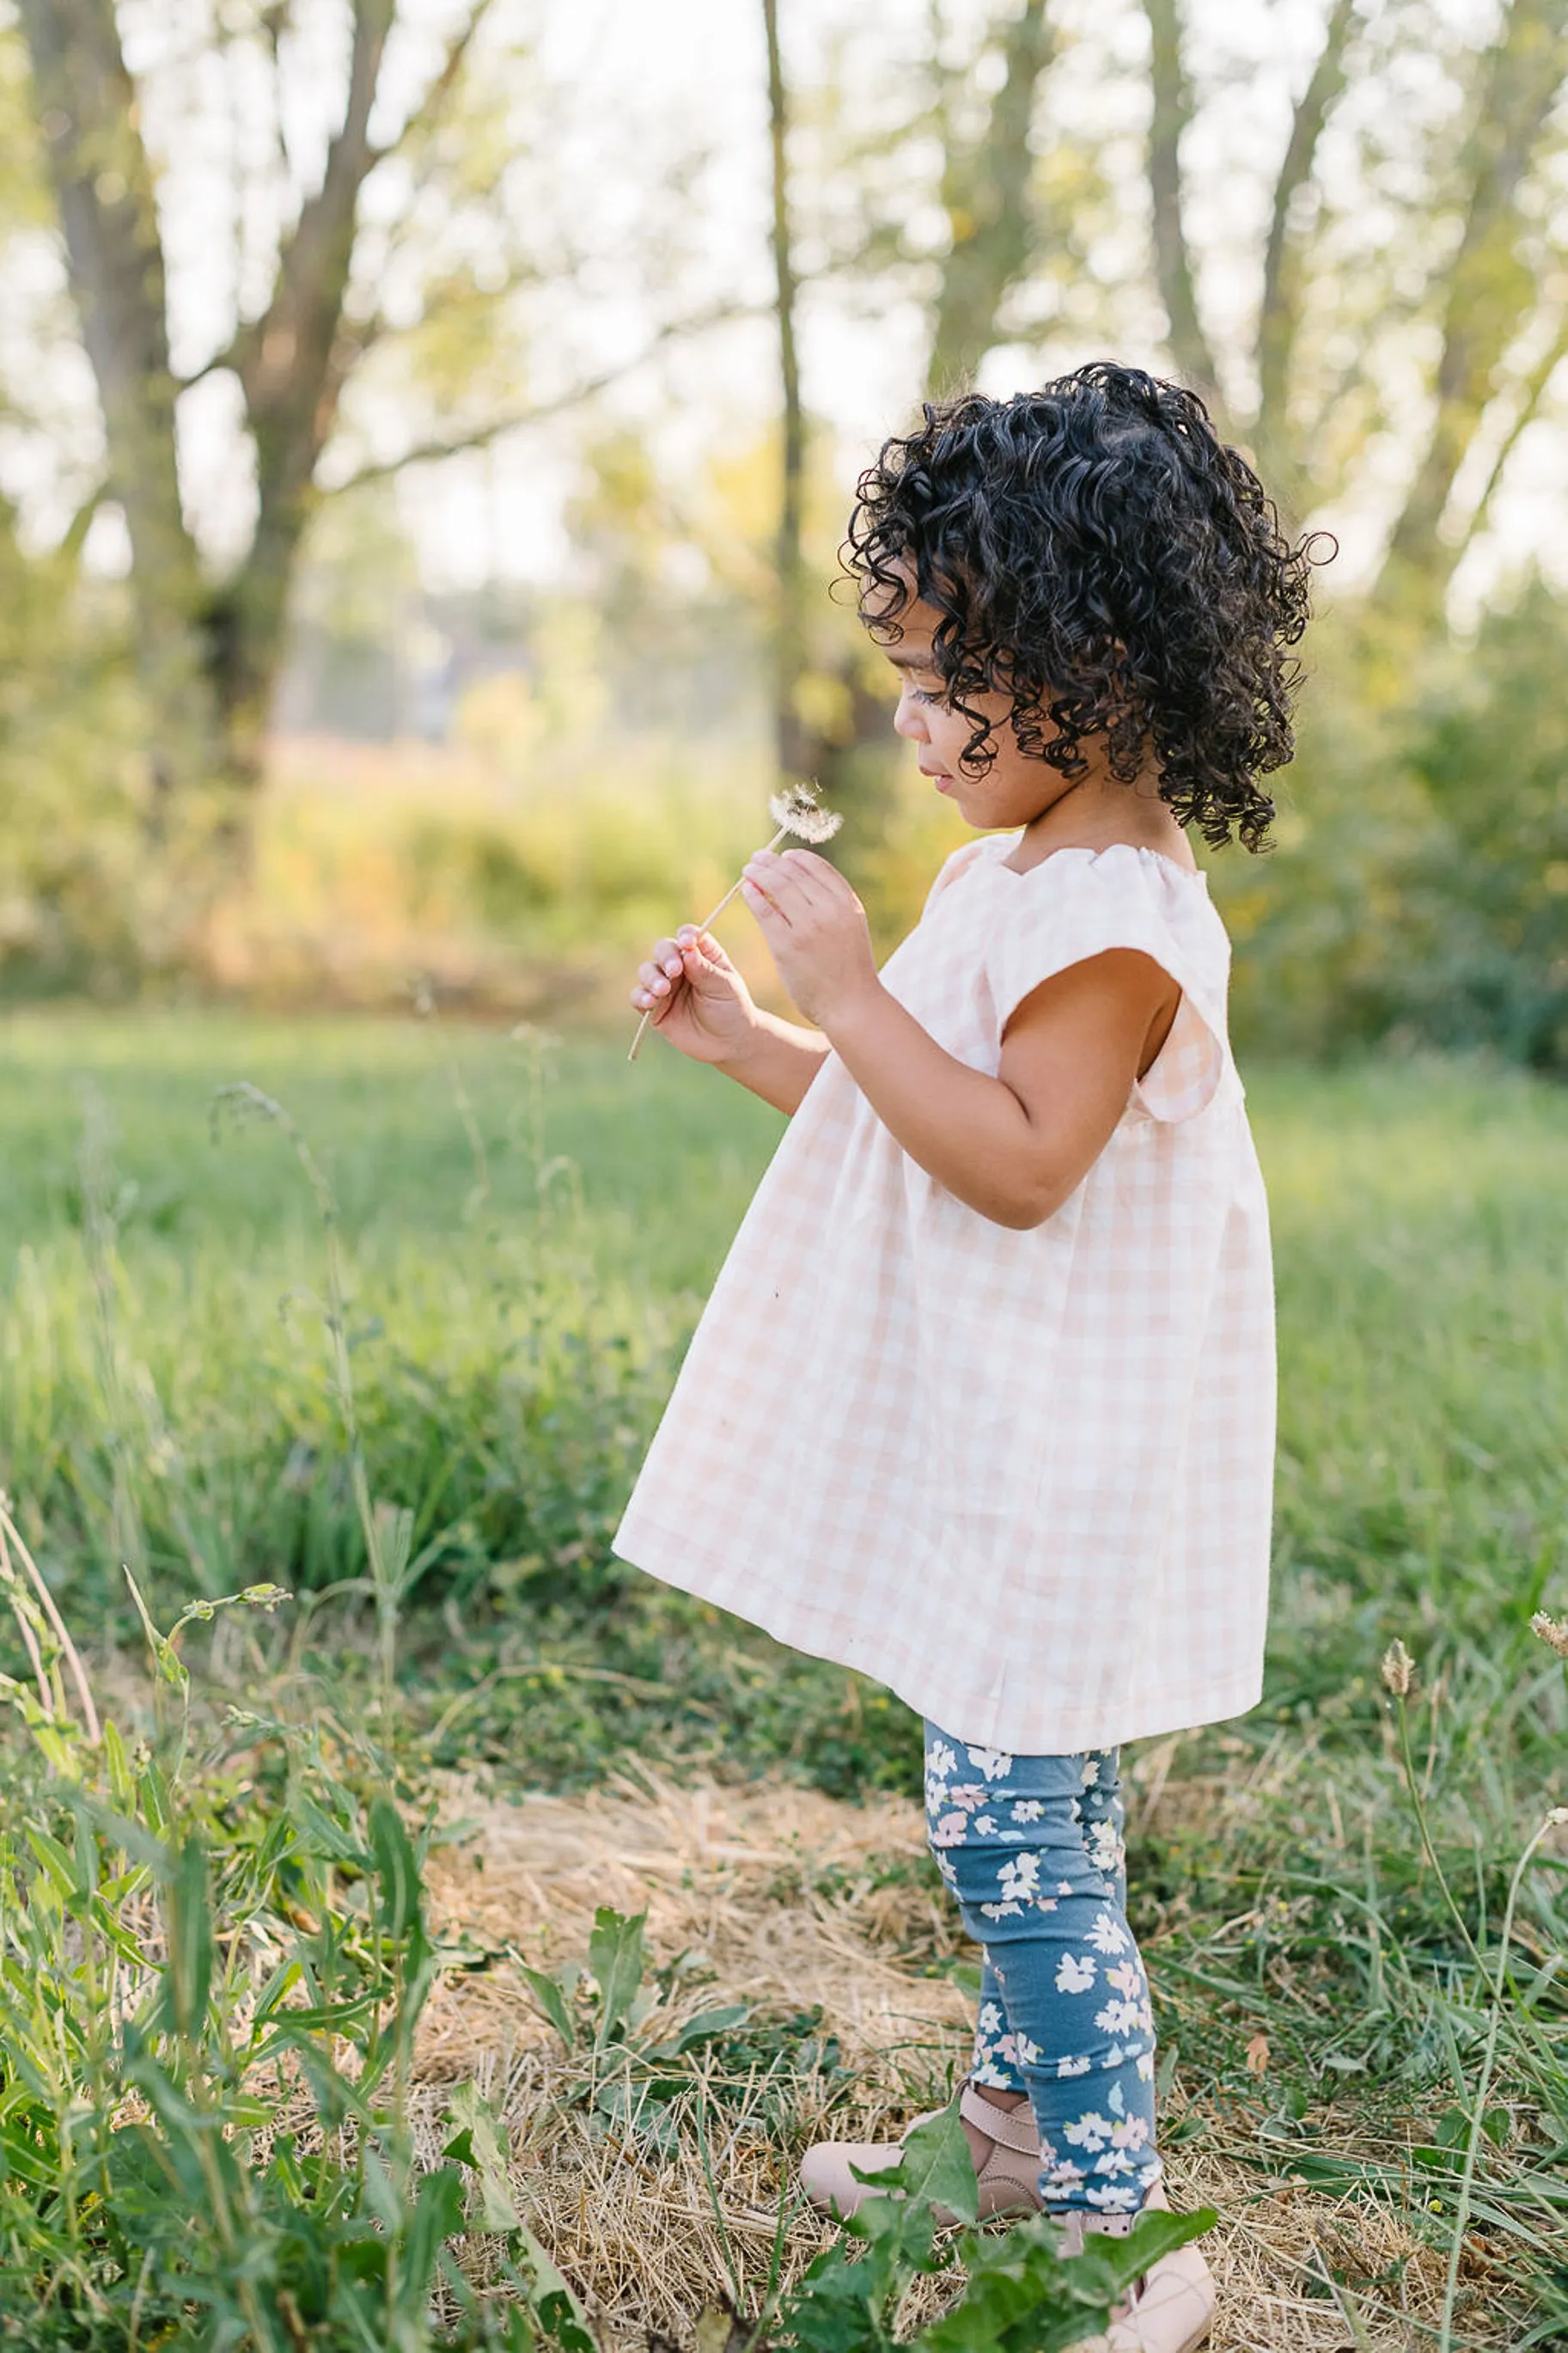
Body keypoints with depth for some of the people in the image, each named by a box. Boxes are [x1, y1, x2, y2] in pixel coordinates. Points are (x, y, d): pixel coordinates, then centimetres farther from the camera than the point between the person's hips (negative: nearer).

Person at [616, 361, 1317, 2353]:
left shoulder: (1120, 914, -20)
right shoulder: (1013, 874, 12)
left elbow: (1018, 1160, -27)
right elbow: (922, 1114, 19)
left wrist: (848, 990, -26)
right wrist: (747, 1037, 11)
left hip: (1057, 1467, -10)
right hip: (981, 1442, 10)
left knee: (1014, 1821, -5)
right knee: (1017, 1811, 20)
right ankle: (1019, 2119, 36)